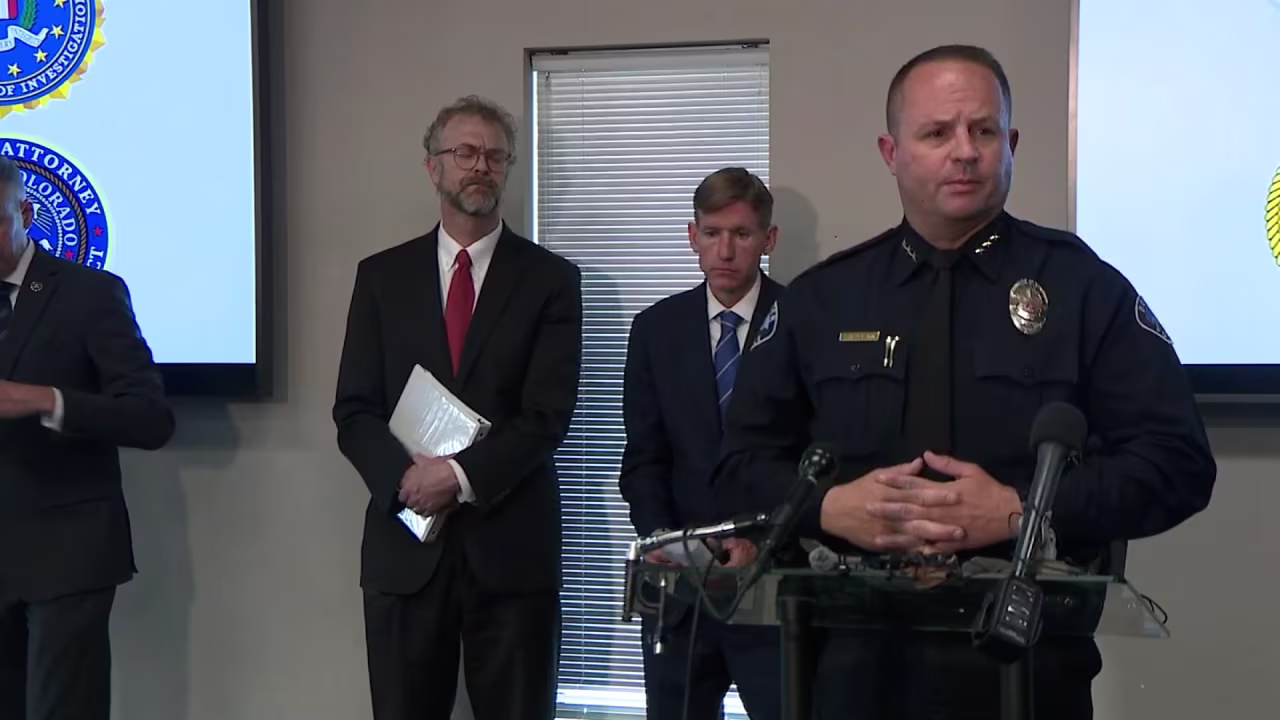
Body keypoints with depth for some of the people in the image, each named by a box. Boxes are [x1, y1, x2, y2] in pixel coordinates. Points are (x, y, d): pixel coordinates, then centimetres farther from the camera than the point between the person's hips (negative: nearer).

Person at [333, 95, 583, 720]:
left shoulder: (550, 279, 3)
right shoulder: (383, 275, 9)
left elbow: (548, 415, -6)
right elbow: (354, 411, 3)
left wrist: (462, 475, -17)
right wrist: (405, 477, -14)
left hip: (512, 543, -1)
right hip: (405, 547, 2)